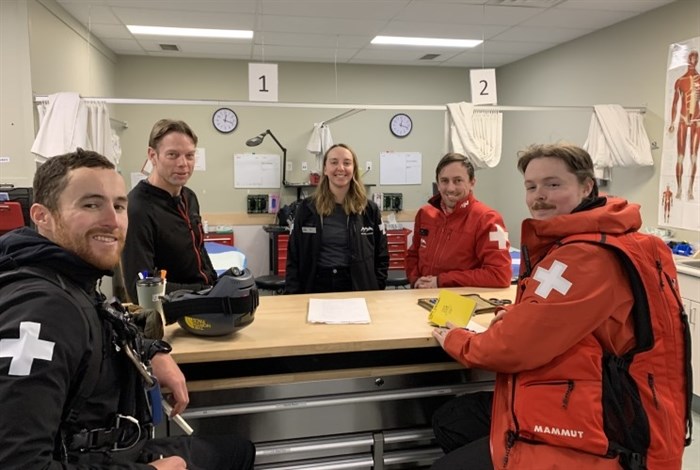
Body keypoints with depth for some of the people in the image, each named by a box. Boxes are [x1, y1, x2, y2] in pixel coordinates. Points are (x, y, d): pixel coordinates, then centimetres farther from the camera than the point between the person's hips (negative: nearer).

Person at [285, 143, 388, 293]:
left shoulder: (369, 209, 1)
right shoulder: (307, 208, 0)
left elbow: (381, 257, 5)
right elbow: (293, 258, 2)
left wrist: (375, 294, -4)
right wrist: (293, 297, -6)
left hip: (357, 289, 0)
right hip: (316, 287, 0)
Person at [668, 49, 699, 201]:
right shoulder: (680, 81, 4)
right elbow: (675, 103, 7)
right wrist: (672, 122, 3)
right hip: (683, 120, -1)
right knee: (680, 156, -1)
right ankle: (679, 189, 4)